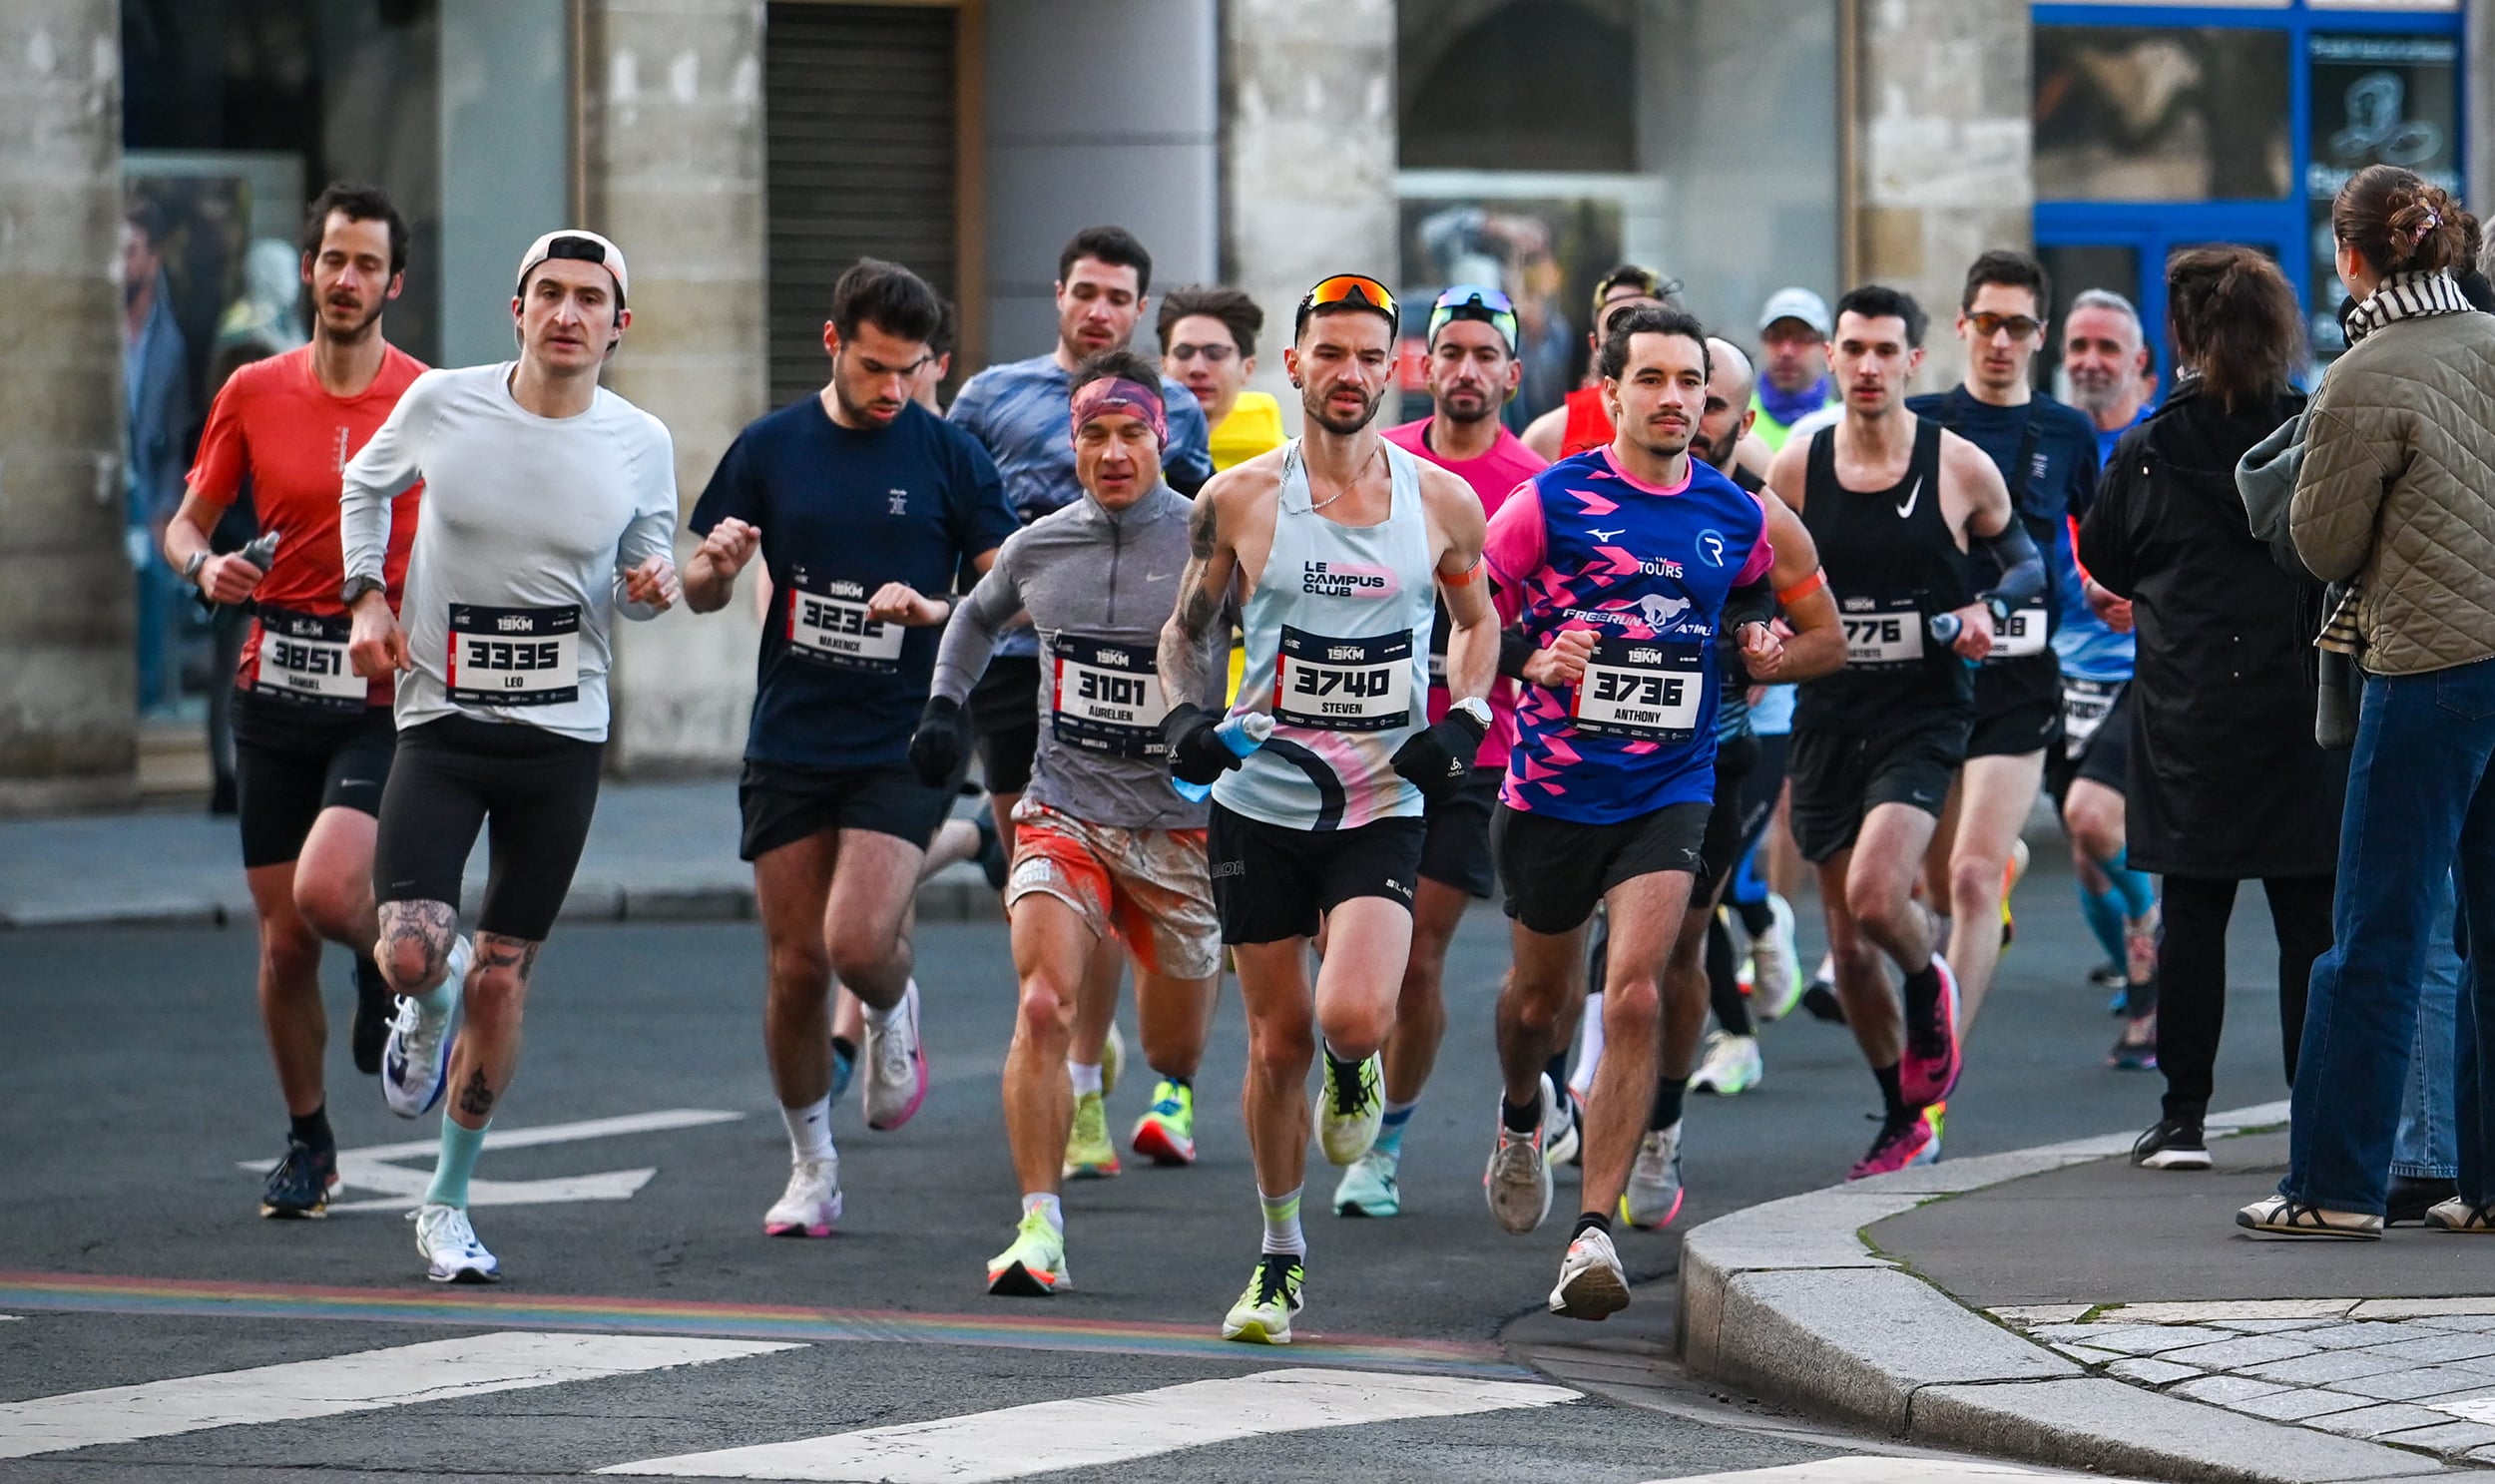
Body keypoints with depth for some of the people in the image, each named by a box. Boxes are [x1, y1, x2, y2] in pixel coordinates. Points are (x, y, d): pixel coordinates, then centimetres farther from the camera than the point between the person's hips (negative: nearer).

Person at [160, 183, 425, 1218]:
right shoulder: (253, 393, 5)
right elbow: (186, 522, 12)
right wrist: (204, 567, -11)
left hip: (387, 700, -3)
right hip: (276, 692, 3)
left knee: (325, 893, -24)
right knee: (283, 938, 4)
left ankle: (393, 964, 12)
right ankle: (307, 1143, 23)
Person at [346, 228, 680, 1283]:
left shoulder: (641, 443, -1)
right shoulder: (441, 404, -5)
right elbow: (366, 484, 15)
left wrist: (653, 586, -10)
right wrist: (367, 596, 2)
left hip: (564, 734, 1)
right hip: (441, 721, -1)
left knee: (501, 984, 4)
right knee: (411, 952, -18)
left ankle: (447, 1205, 21)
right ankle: (427, 1005, 23)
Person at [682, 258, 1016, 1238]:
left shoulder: (948, 454, -1)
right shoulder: (770, 448, 4)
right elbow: (702, 594, 10)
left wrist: (934, 612, -18)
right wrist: (716, 563, -13)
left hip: (906, 743, -2)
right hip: (789, 744, 2)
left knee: (857, 944, -19)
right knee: (796, 967, 3)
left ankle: (893, 1013, 18)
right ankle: (811, 1166, 21)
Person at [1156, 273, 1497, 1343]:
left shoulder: (1442, 502, 0)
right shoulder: (1240, 500, -2)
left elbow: (1476, 620, 17)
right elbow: (1185, 627, 9)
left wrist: (1464, 720, 0)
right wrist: (1183, 712, -10)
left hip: (1382, 806, -1)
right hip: (1260, 801, 1)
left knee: (1353, 1017, -21)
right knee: (1277, 1041, 5)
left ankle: (1353, 1073, 18)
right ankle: (1280, 1257, 24)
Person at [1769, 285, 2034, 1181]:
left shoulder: (1960, 469, -3)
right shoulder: (1795, 470, 2)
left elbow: (2025, 559, 12)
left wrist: (1991, 609, -9)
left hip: (1924, 712, -3)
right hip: (1828, 715, 3)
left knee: (1875, 896, -25)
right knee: (1849, 945, 7)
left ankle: (1929, 986, 11)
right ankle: (1905, 1122, 25)